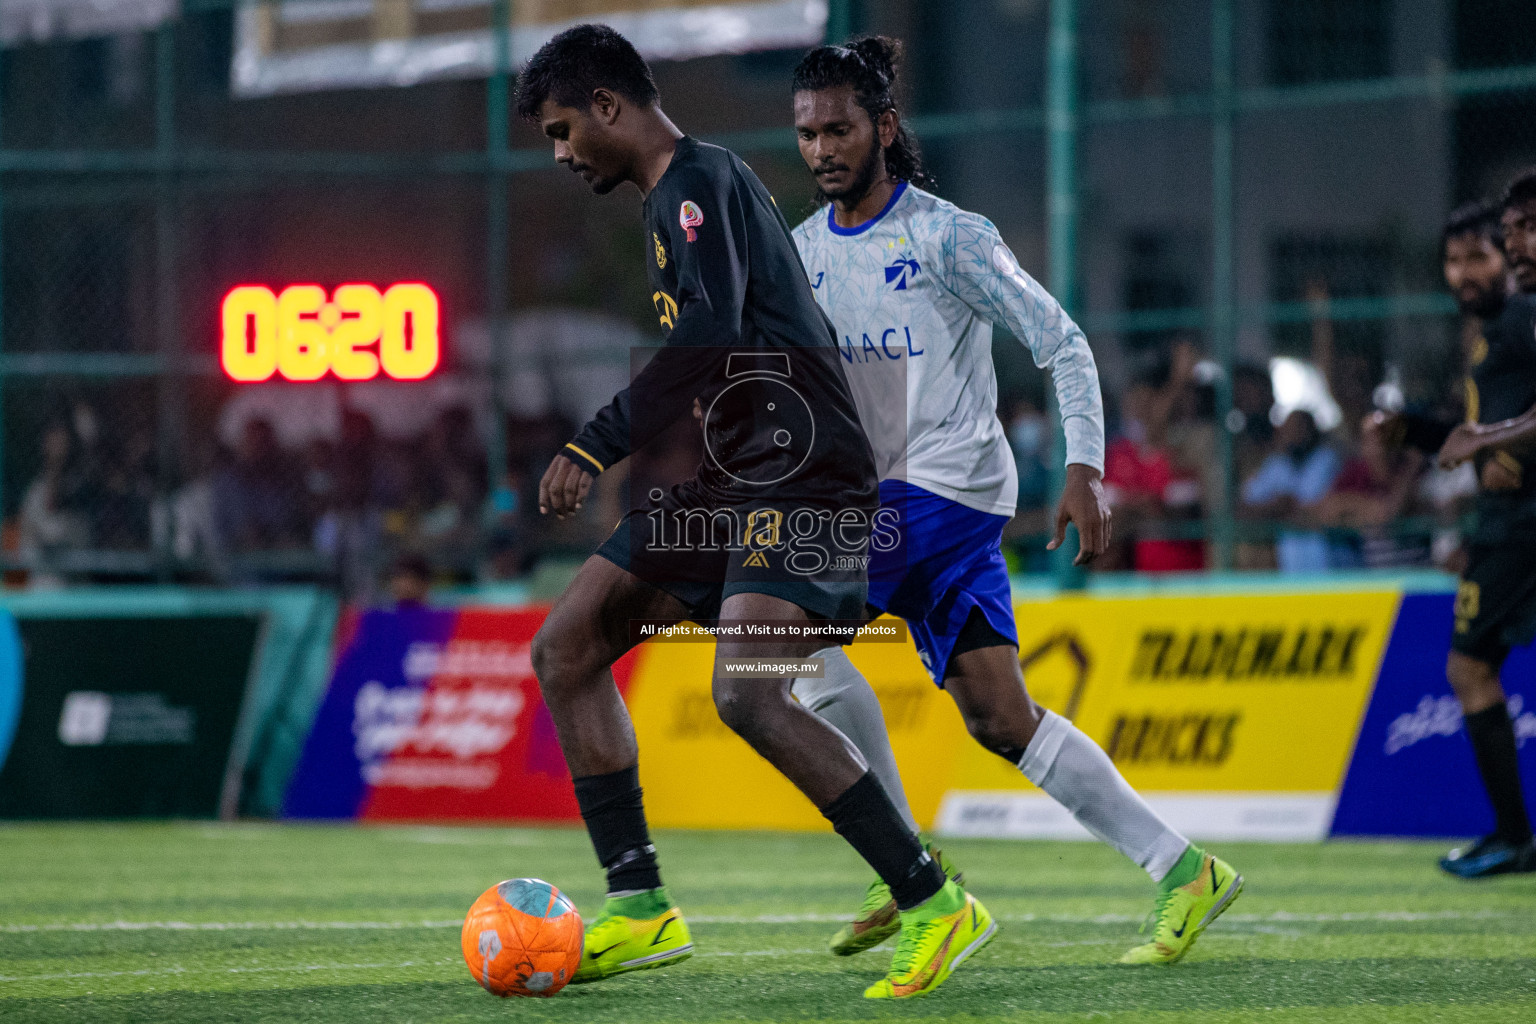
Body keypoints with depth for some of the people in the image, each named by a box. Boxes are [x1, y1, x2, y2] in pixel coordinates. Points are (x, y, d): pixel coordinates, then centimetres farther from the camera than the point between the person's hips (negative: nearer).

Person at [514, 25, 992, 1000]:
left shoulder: (694, 179, -10)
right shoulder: (683, 189, 21)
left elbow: (710, 331, -24)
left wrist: (594, 448, -23)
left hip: (803, 476, -11)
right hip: (734, 480, 11)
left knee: (747, 691, -27)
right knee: (565, 648, 7)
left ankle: (937, 907, -20)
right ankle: (640, 910, 6)